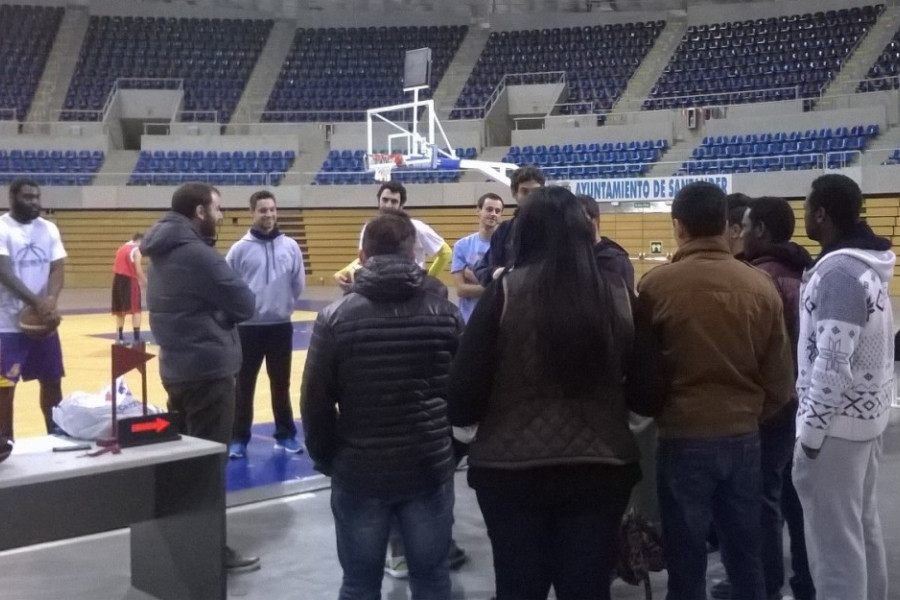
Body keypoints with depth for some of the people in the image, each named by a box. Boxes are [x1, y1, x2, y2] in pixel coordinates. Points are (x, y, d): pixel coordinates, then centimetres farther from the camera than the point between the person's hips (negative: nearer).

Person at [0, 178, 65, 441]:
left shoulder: (49, 229, 7)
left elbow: (57, 270, 1)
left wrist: (50, 301, -19)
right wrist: (37, 303, -30)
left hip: (44, 321, 5)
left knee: (52, 381, 12)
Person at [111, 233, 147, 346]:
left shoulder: (121, 248, 18)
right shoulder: (136, 250, -6)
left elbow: (119, 266, 19)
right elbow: (138, 270, -12)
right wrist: (145, 282, -1)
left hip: (118, 279, 7)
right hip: (129, 279, -7)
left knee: (120, 310, 15)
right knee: (135, 310, -5)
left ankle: (120, 337, 19)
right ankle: (136, 338, -12)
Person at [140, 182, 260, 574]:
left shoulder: (163, 252, 12)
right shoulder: (197, 254, -19)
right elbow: (245, 305, -16)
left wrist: (215, 306, 1)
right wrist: (226, 308, 2)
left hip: (177, 366, 10)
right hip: (207, 369, -10)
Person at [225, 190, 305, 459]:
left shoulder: (290, 246, 0)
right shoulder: (240, 248, -6)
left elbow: (299, 284, 6)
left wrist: (283, 305, 8)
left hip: (280, 326, 2)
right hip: (248, 327, -2)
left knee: (281, 384, 12)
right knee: (243, 385, 5)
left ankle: (285, 435, 23)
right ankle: (239, 438, 13)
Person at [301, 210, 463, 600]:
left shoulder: (335, 318, -7)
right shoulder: (445, 313, -4)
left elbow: (315, 402, -5)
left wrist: (326, 459, 10)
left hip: (358, 472, -1)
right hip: (429, 468, 1)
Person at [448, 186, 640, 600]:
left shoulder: (506, 291, -10)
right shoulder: (617, 295, -3)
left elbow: (464, 390, -9)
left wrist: (461, 414, 13)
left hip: (511, 470, -1)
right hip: (600, 469, 2)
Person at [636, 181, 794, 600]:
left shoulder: (656, 285, -12)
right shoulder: (761, 286, -3)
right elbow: (780, 376, 3)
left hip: (684, 436, -3)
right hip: (744, 436, 3)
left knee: (686, 558, 8)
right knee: (745, 553, 17)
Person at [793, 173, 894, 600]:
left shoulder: (837, 272, -21)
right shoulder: (869, 264, 9)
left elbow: (833, 364, -25)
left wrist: (811, 430, -17)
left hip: (838, 422, -10)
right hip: (866, 413, 10)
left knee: (833, 534, -1)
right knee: (862, 523, 18)